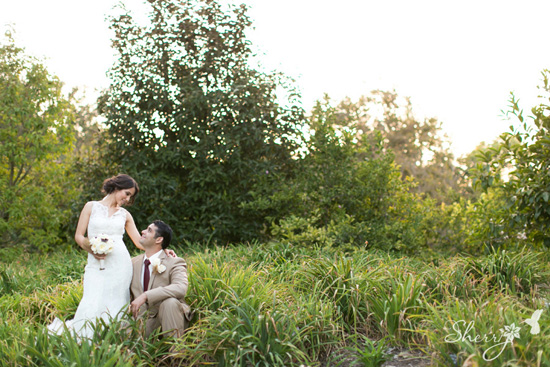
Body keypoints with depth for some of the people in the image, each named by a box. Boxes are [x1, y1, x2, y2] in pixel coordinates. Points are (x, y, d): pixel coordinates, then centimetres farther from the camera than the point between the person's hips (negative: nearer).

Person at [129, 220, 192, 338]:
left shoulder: (174, 263, -6)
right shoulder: (134, 262, 13)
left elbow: (180, 288, -26)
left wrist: (146, 296, -32)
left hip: (168, 317, -3)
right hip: (143, 319, 3)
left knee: (170, 302, -36)